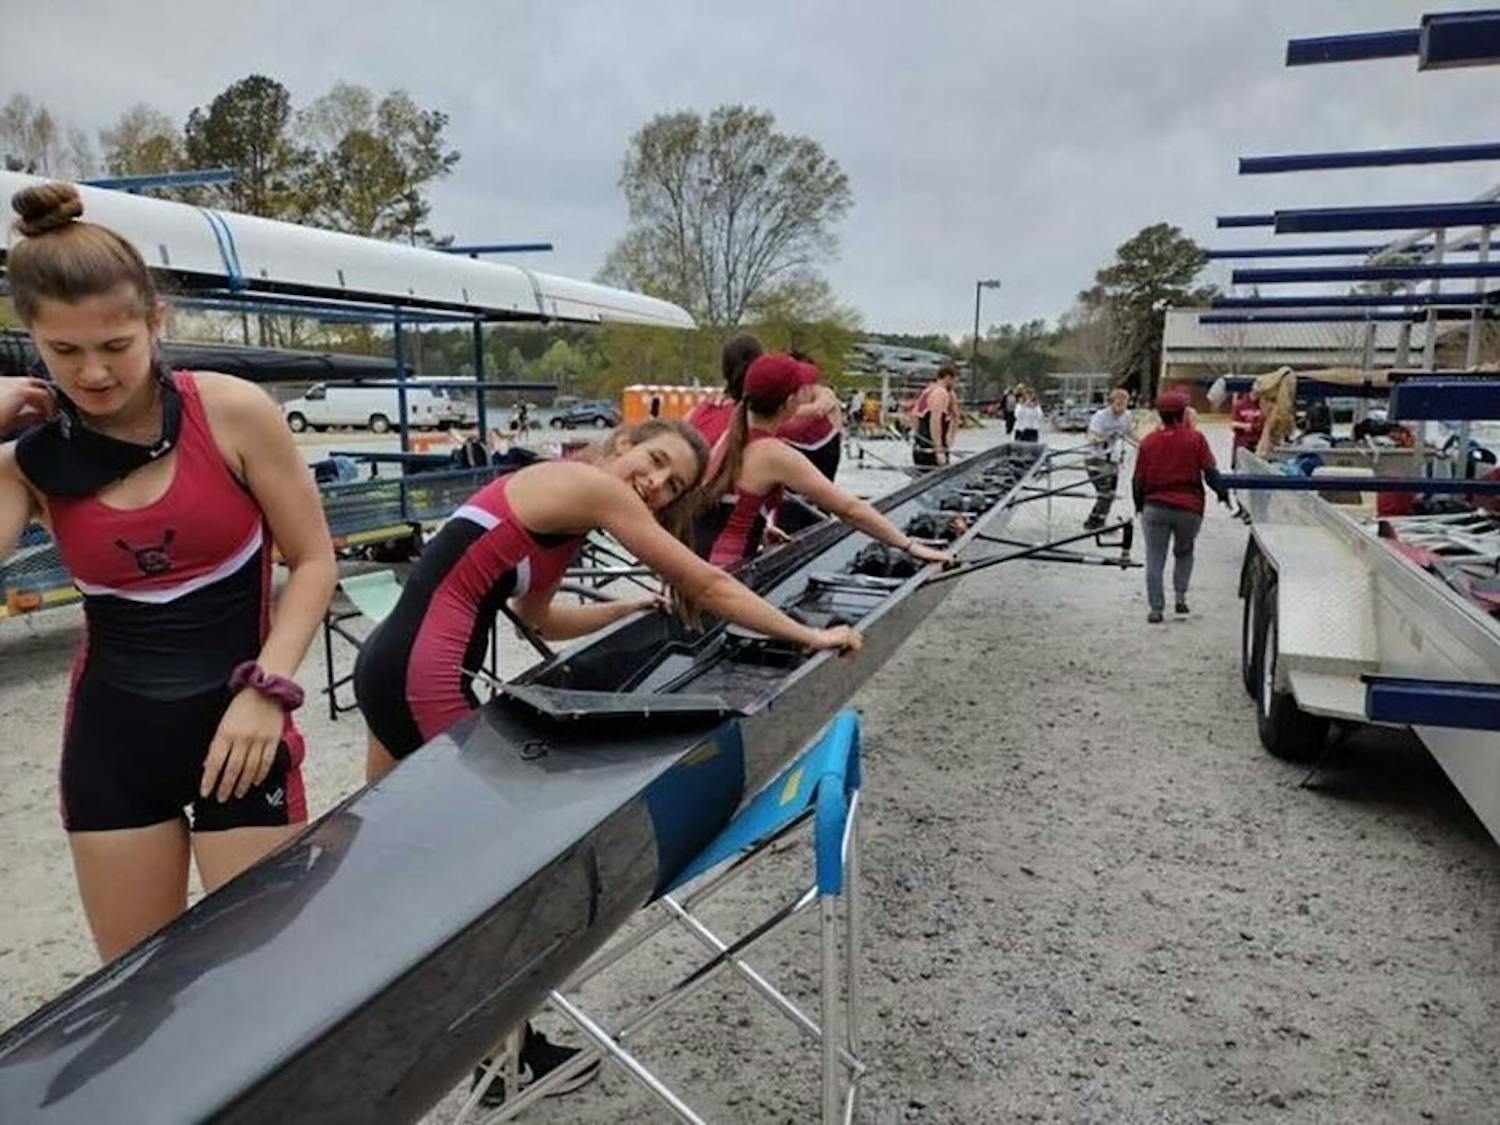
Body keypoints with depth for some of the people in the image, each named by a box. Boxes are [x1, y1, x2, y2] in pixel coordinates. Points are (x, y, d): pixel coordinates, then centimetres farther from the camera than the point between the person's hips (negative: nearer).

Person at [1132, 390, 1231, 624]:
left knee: (1154, 560, 3)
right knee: (1184, 553, 21)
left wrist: (1140, 506, 17)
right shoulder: (1195, 438, -3)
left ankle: (1156, 609, -1)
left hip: (1155, 508, 0)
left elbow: (1138, 479, 5)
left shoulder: (1148, 441, 2)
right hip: (1189, 508, 0)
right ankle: (1180, 596, 7)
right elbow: (1210, 472, -4)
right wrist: (1223, 494, 8)